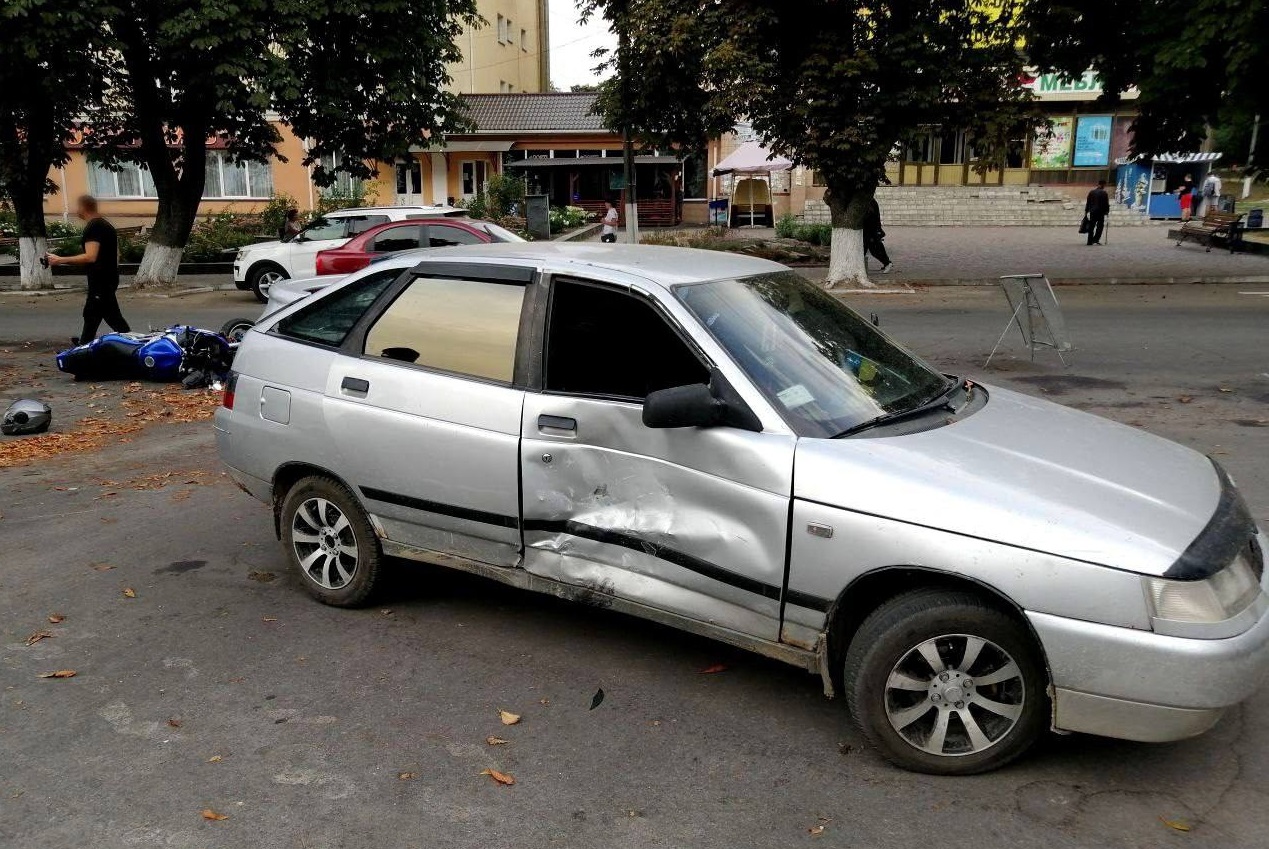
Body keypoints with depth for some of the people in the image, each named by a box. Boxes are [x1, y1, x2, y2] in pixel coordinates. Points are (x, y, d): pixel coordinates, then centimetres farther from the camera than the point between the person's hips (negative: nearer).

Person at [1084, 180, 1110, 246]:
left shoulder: (1091, 192, 7)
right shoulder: (1104, 193, -5)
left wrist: (1086, 211, 14)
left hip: (1092, 212, 4)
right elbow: (1107, 204, -5)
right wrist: (1107, 211, 7)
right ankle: (1095, 240, -6)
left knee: (1091, 226, 8)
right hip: (1101, 212, -4)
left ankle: (1090, 241, 7)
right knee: (1100, 226, 3)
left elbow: (1088, 203, 9)